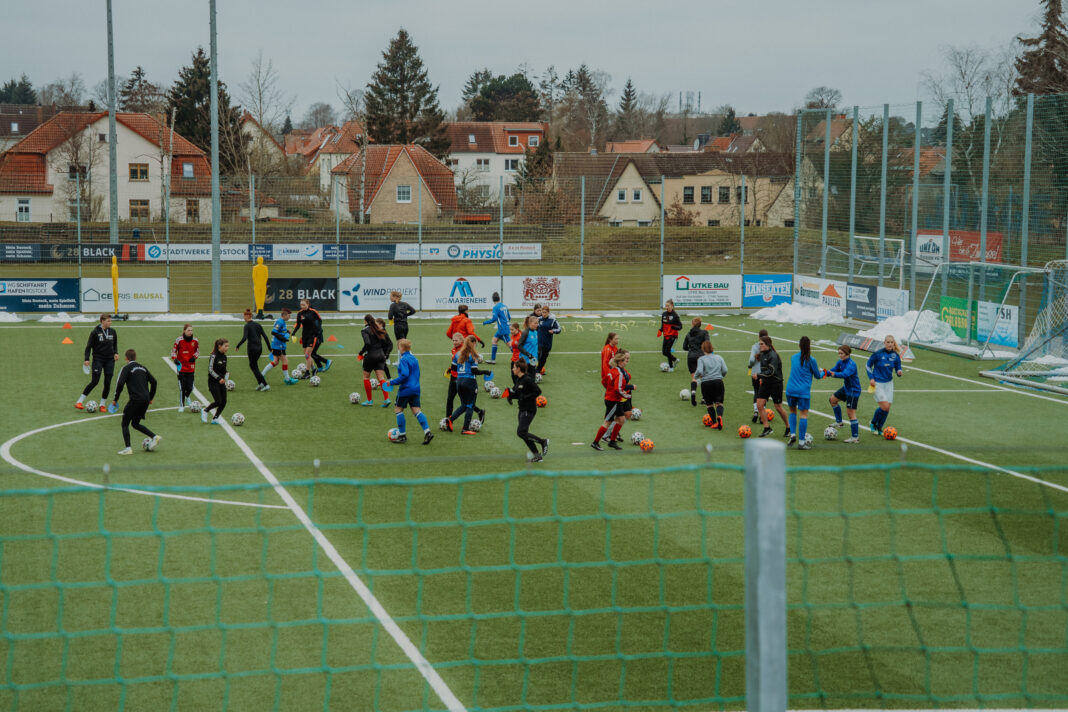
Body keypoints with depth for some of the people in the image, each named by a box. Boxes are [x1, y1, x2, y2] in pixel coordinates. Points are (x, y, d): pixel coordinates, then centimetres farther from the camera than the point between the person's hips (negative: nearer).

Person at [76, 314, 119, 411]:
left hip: (110, 360, 4)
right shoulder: (95, 332, -8)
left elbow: (115, 344, 21)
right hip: (98, 360, -4)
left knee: (107, 383, 0)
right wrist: (86, 359, -12)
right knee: (95, 382, -11)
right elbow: (89, 346, -5)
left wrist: (116, 353, 3)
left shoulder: (112, 332, 6)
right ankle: (79, 402, -3)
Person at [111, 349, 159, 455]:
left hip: (135, 399, -6)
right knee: (135, 423, 21)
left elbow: (120, 384, -13)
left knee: (125, 423, 5)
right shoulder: (142, 368, 17)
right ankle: (154, 437, 6)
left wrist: (115, 399, -5)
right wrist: (151, 398, 24)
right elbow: (153, 382, 16)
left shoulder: (127, 368, -2)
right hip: (146, 400, 6)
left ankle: (128, 448, -4)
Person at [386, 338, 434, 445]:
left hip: (405, 389, -8)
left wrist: (392, 382, -16)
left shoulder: (403, 360, -14)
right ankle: (427, 432, -9)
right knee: (416, 410, 5)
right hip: (415, 389, 8)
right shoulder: (414, 358, 13)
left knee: (398, 409, 6)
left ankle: (403, 435, 7)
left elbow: (404, 375, -23)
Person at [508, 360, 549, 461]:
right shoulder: (518, 380, 11)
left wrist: (525, 397, -23)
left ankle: (543, 441, 0)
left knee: (521, 432, -15)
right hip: (522, 410, 9)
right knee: (524, 434, 8)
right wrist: (510, 394, -1)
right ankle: (537, 455, 13)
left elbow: (538, 391, -20)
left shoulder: (527, 380, -17)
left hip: (529, 410, -9)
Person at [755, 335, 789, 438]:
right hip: (766, 383, 8)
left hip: (776, 384, -8)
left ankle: (788, 428, 21)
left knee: (778, 408, 2)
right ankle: (767, 428, 3)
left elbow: (772, 371, -24)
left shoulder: (773, 355, -18)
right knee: (759, 405, -5)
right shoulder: (762, 354, 8)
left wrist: (759, 375, -26)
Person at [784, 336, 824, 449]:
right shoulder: (811, 360, -6)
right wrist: (822, 373, 29)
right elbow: (817, 376, 5)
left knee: (793, 411, 22)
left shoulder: (793, 357, 8)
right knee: (804, 414, 1)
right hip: (803, 391, -4)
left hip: (790, 389, 4)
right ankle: (801, 442, 0)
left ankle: (792, 434, 7)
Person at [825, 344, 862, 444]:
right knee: (833, 400, 24)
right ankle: (839, 422, 37)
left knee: (850, 413, -10)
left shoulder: (851, 365, -26)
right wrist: (826, 372, -19)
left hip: (853, 390, -10)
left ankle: (855, 437, -4)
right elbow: (833, 371, 2)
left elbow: (845, 374, -42)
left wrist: (834, 374, -57)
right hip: (846, 388, 10)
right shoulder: (840, 362, -1)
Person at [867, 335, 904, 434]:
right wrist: (871, 378, -6)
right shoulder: (878, 354, -12)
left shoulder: (896, 356, -2)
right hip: (878, 383, -5)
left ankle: (879, 428, 21)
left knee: (887, 408, 3)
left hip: (889, 383, 5)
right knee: (885, 406, -14)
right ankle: (873, 423, 10)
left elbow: (898, 369, 7)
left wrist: (899, 372, -17)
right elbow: (868, 365, 1)